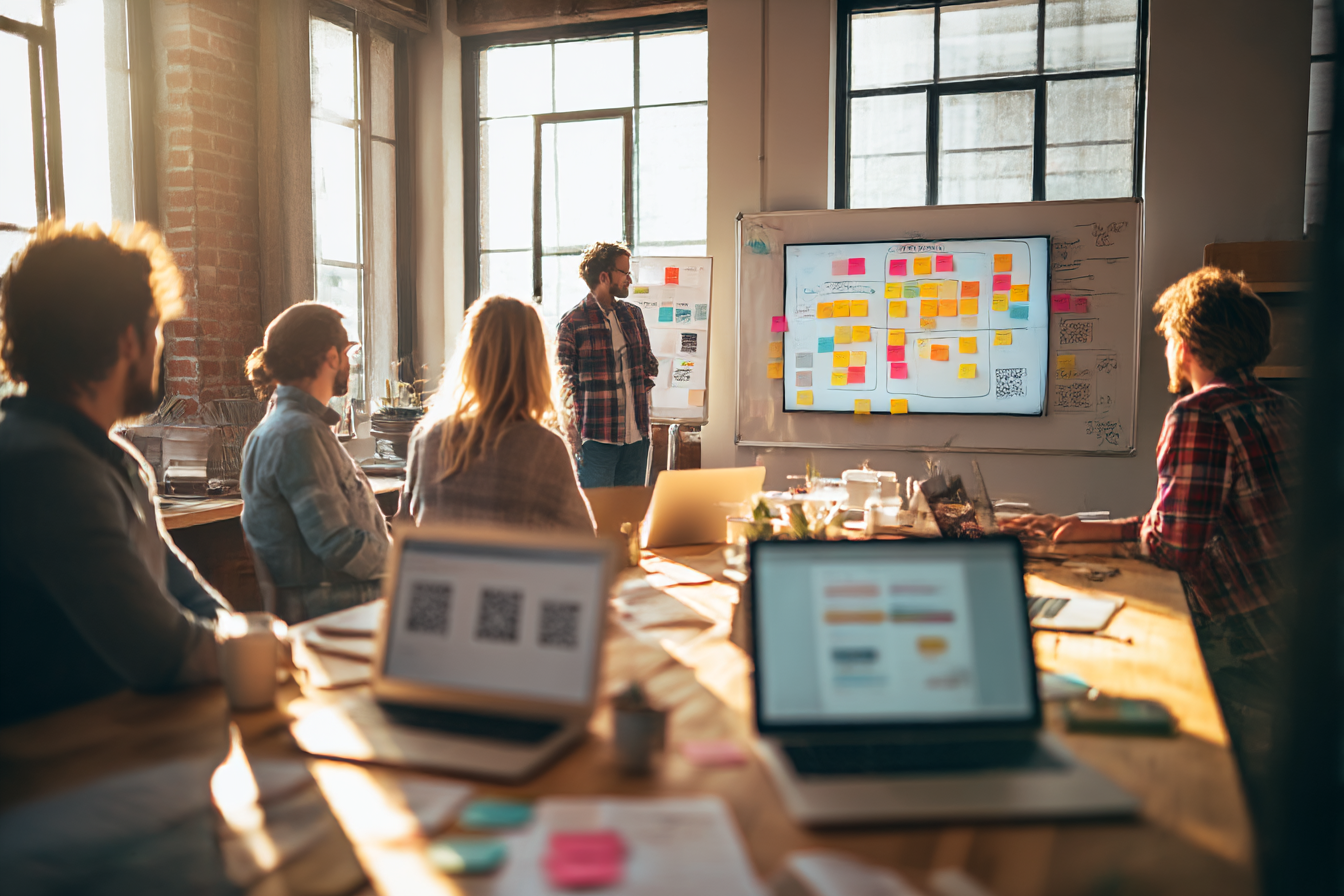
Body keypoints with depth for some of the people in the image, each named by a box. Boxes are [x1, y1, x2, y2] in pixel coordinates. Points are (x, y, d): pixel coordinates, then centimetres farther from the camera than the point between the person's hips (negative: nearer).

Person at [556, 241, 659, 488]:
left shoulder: (633, 315, 12)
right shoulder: (573, 322, -5)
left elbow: (649, 364, 21)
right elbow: (565, 386, -6)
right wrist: (573, 439, -10)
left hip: (636, 434, 5)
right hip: (597, 438, -5)